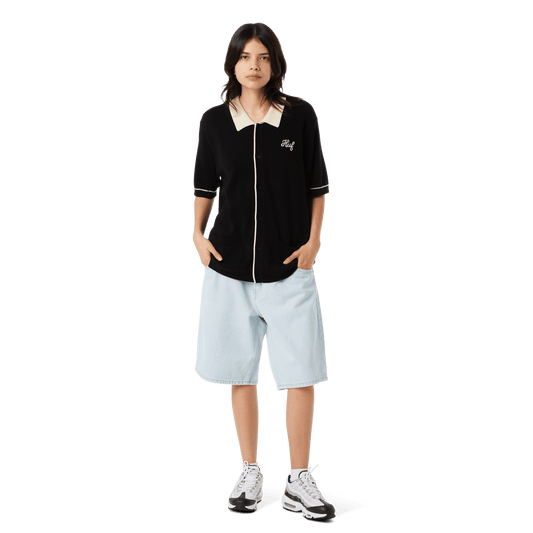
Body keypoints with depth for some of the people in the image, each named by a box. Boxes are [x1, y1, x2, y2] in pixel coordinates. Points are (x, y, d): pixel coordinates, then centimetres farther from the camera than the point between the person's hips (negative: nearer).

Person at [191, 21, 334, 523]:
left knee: (301, 376, 0)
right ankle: (250, 473, 25)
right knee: (240, 375, 10)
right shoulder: (215, 120, 2)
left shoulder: (300, 115, -1)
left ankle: (299, 482, 14)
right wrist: (197, 232, 3)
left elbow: (317, 184, 5)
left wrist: (313, 239, -3)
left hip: (289, 267, -1)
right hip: (229, 266, 2)